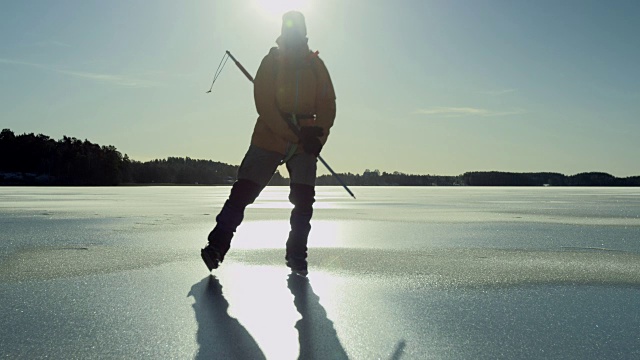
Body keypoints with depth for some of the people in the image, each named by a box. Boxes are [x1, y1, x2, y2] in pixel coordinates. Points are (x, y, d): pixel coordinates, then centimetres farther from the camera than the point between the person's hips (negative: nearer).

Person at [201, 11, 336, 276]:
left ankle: (296, 256, 11)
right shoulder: (271, 62, -2)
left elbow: (327, 106, 4)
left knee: (304, 200, -2)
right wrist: (296, 135, -19)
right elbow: (265, 105, -11)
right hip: (269, 137, -2)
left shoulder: (316, 66, 6)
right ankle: (216, 246, 4)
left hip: (305, 143, 2)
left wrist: (318, 137, -14)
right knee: (243, 192, -6)